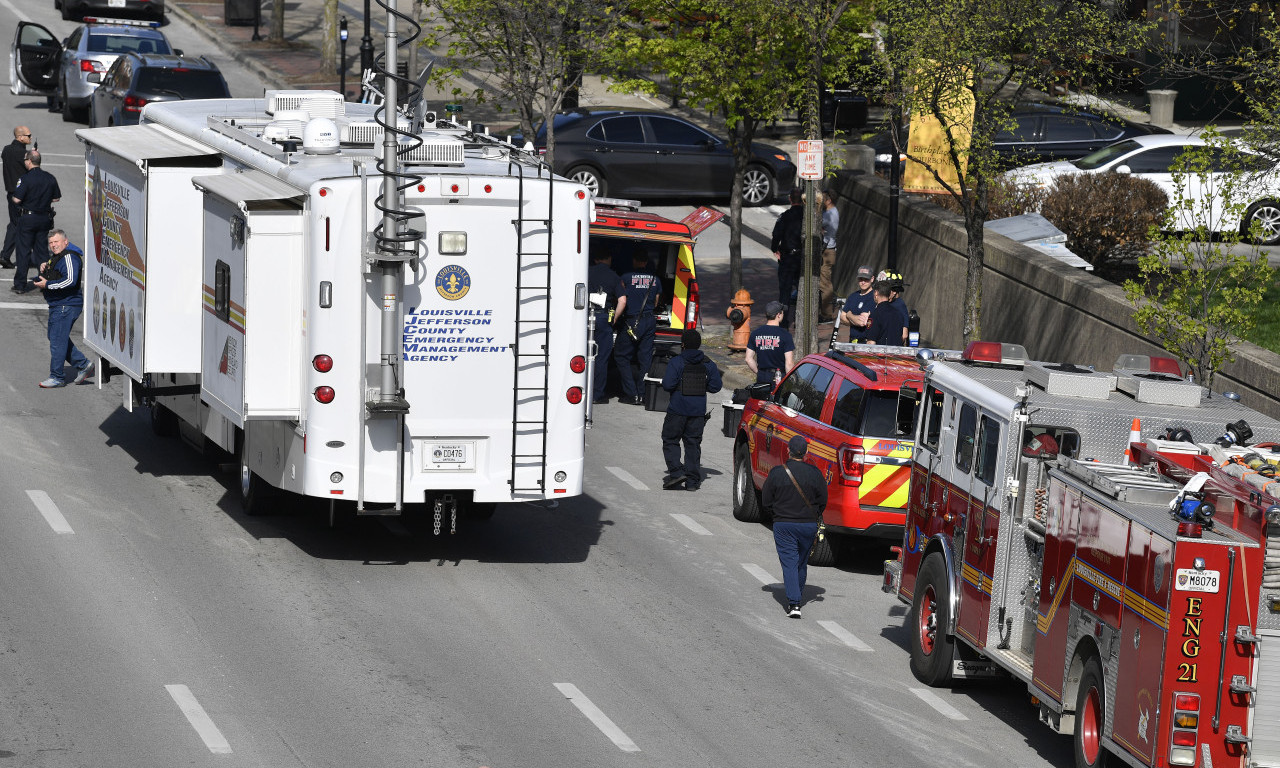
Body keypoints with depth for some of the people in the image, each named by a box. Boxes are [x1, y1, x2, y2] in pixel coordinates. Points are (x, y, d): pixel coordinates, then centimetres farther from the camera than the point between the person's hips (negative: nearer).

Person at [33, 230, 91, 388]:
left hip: (66, 305, -11)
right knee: (55, 338, 17)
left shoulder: (69, 257, -15)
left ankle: (57, 377, 0)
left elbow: (70, 280, -27)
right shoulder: (56, 258, 18)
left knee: (57, 341, -7)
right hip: (57, 305, 11)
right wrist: (43, 270, 6)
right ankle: (82, 365, 23)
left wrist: (47, 285, -22)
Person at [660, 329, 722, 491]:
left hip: (678, 409, -4)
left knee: (670, 441, 8)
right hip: (698, 411, 4)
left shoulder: (676, 362, -11)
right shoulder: (708, 364, 3)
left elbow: (668, 384, -18)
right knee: (693, 444, 9)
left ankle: (676, 471, -9)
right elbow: (716, 386, 3)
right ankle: (692, 480, 6)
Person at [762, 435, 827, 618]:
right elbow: (823, 501, 3)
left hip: (783, 525, -2)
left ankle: (793, 603, -14)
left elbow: (766, 502, -2)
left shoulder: (777, 473, -8)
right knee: (802, 562, 19)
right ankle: (798, 595, 33)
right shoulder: (814, 473, -6)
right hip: (809, 525, 2)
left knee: (789, 562, -2)